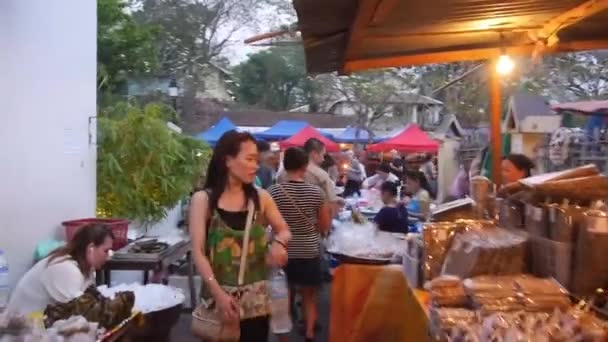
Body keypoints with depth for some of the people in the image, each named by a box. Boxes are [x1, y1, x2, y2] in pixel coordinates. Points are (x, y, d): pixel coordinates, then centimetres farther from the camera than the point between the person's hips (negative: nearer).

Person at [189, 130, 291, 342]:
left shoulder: (260, 197, 2)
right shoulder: (203, 199, -6)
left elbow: (284, 230, 12)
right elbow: (198, 252, -8)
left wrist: (279, 242, -13)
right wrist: (217, 292, -19)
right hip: (219, 295, -2)